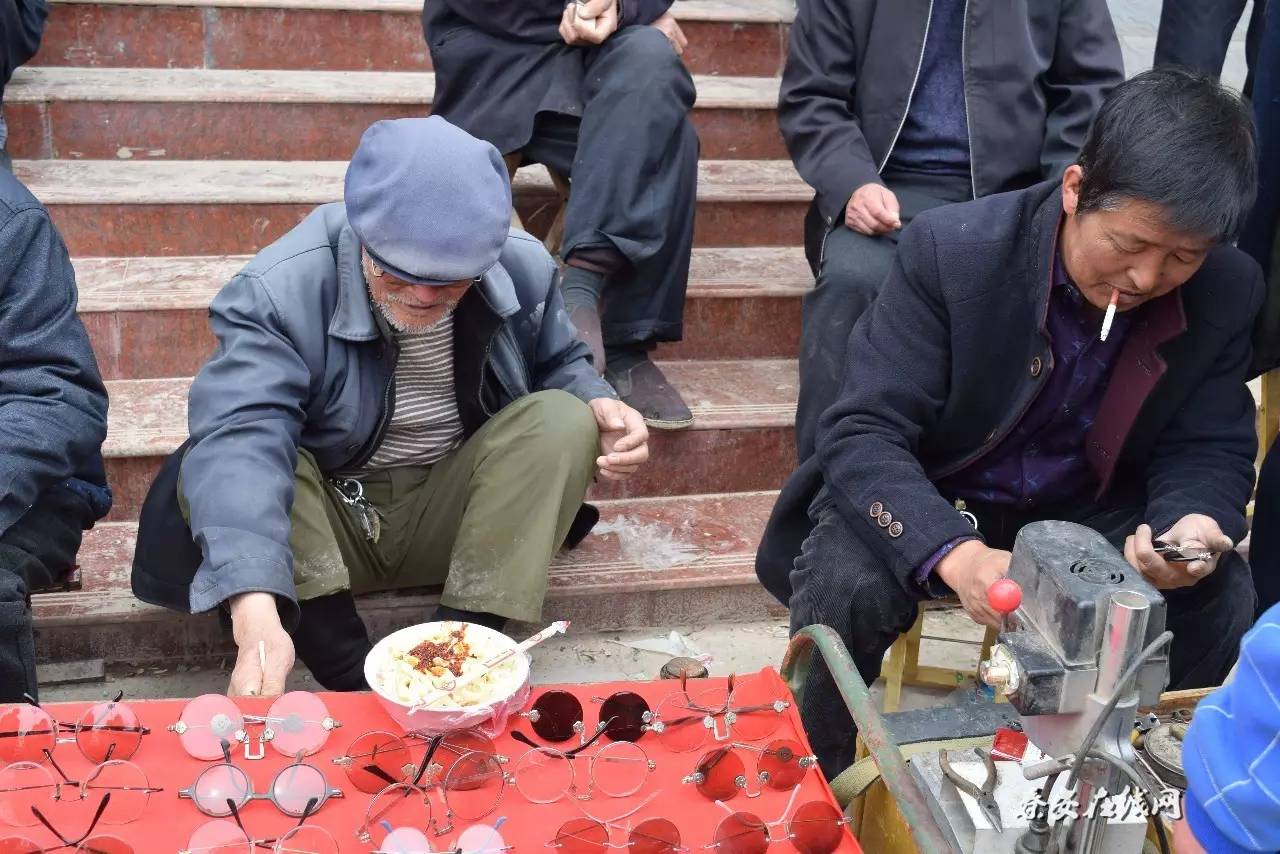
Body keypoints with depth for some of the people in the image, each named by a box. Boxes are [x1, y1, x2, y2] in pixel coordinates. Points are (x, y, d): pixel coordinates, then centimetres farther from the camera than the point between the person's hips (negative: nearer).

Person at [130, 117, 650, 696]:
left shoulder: (523, 269, -10)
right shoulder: (278, 291, -24)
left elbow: (557, 364, 11)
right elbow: (240, 439, -39)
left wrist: (598, 407, -16)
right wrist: (257, 616, -55)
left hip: (453, 519, 3)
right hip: (324, 526, -3)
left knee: (564, 419, -22)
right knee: (217, 465, -32)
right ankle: (355, 682, -32)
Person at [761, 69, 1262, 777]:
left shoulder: (1228, 292, -14)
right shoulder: (951, 249, -26)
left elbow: (1211, 451, -4)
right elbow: (863, 433, -28)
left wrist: (1193, 523, -31)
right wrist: (954, 553, -46)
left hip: (1090, 512, 3)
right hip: (932, 504, -3)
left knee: (1218, 599, -21)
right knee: (846, 587, -32)